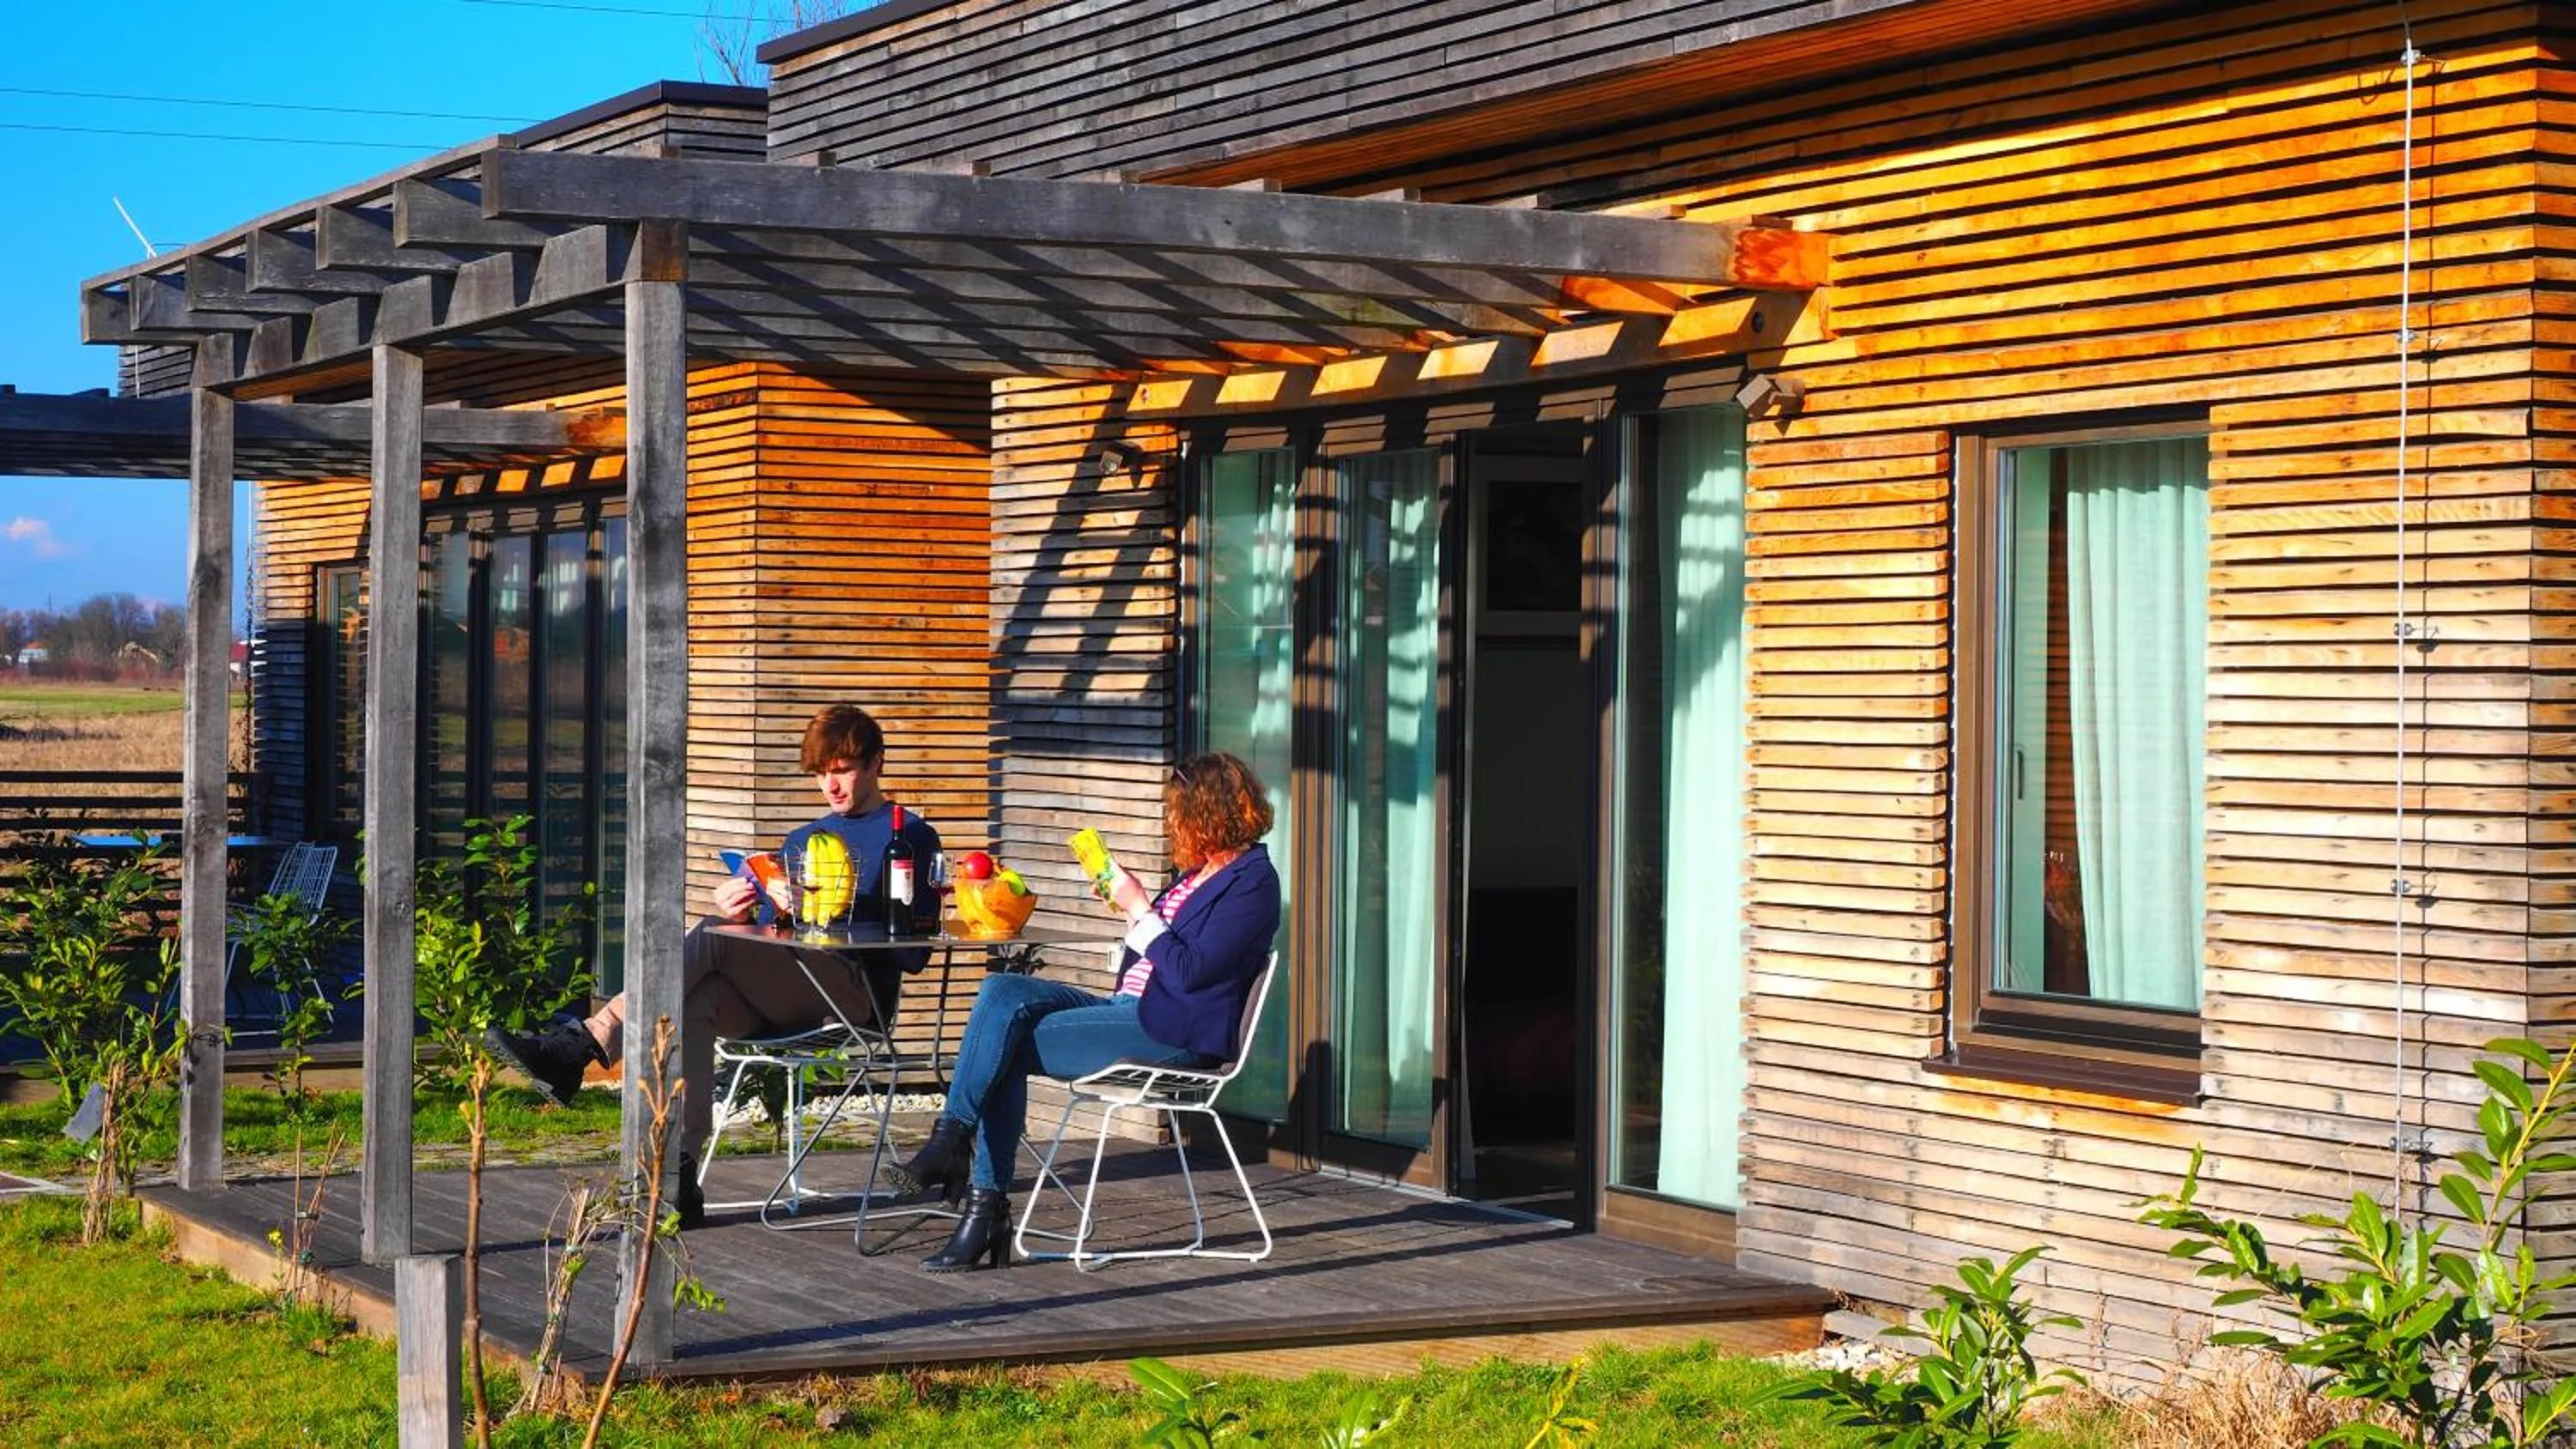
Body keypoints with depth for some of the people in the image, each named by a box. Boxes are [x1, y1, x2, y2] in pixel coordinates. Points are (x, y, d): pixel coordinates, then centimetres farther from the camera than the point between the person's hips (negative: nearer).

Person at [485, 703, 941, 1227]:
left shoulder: (908, 836, 9)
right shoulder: (803, 840, 30)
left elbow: (913, 952, -3)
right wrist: (737, 909, -1)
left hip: (855, 991, -6)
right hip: (783, 1000, 6)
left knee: (710, 938, -27)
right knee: (697, 1002, -30)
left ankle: (581, 1045, -37)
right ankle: (680, 1176, -41)